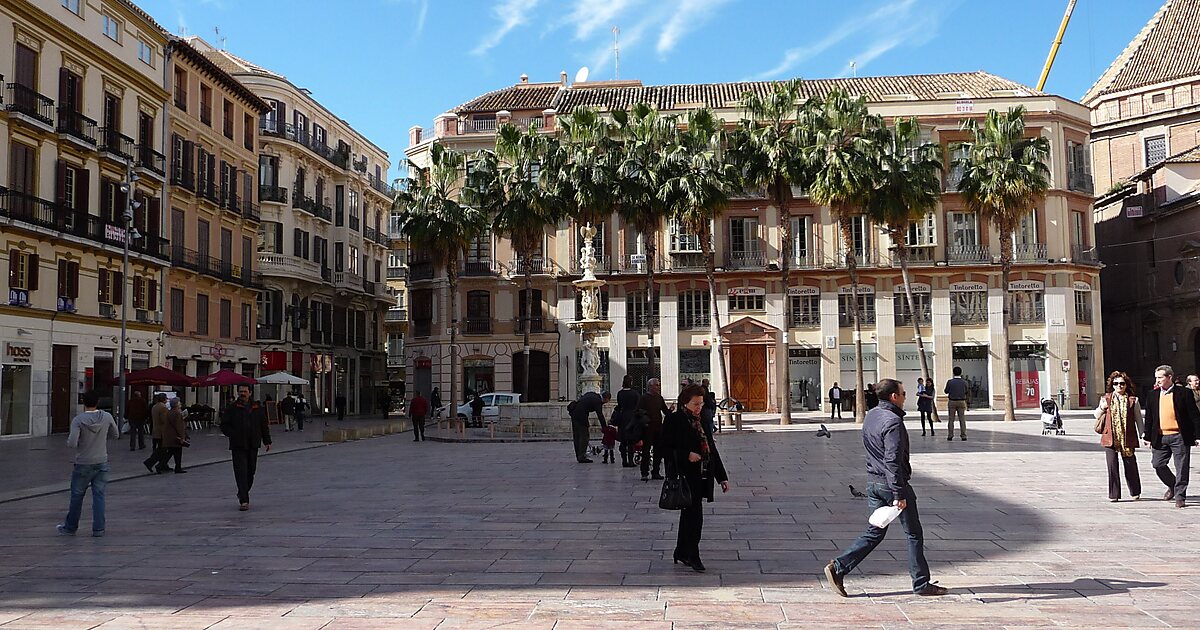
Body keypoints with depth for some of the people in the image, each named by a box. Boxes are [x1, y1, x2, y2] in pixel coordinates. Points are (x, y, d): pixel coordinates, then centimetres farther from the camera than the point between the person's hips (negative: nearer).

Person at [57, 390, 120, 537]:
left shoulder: (78, 420, -14)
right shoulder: (107, 417, -5)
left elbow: (72, 444, -20)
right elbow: (115, 435, 9)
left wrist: (69, 440, 1)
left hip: (83, 464, -2)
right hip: (102, 464, 2)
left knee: (77, 496, 11)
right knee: (99, 496, 5)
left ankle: (70, 527, 24)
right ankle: (98, 528, 5)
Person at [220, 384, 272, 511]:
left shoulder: (257, 408, 8)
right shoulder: (231, 409, 1)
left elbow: (264, 425, 13)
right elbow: (224, 425, 2)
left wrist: (267, 441, 10)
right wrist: (233, 434, -14)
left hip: (253, 445, 3)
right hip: (238, 446, -3)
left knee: (250, 471, 11)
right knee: (241, 472, -10)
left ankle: (243, 494, 33)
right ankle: (244, 500, -12)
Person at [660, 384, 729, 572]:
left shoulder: (701, 421, 14)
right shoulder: (673, 420, -8)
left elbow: (711, 449, 16)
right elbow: (664, 447, -9)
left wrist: (722, 477, 13)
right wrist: (686, 456, -21)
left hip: (701, 477, 7)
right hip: (686, 476, -7)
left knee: (689, 514, 15)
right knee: (694, 515, -9)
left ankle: (682, 553, 26)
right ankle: (692, 555, 2)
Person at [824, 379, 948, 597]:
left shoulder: (871, 415, 10)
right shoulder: (893, 421, -18)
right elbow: (893, 461, -24)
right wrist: (899, 494, -23)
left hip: (873, 482, 8)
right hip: (891, 483, -8)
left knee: (874, 532, 12)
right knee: (914, 534, 7)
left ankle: (838, 567, 2)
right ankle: (921, 583, 16)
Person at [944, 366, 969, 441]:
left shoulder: (950, 382, -10)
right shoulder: (964, 382, -5)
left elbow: (946, 391, -1)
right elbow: (966, 392, 4)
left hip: (952, 402, -1)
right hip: (961, 402, 1)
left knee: (951, 419, 5)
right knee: (962, 419, 6)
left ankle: (950, 436, 3)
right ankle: (963, 436, 3)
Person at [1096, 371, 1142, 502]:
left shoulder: (1133, 400, 4)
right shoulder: (1106, 399, 9)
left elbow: (1138, 419, 9)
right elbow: (1097, 416, 16)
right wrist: (1102, 407, -4)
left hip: (1127, 438, -1)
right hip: (1110, 438, 1)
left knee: (1130, 465, 5)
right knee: (1112, 465, -2)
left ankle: (1135, 492, 26)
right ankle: (1114, 494, 4)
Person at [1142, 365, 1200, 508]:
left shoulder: (1184, 394, -3)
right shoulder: (1152, 397, 8)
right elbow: (1149, 419, 13)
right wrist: (1148, 437, 11)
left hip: (1179, 437, -4)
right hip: (1160, 437, 4)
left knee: (1181, 468, 0)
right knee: (1158, 464, 3)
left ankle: (1180, 497, 10)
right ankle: (1172, 486, 28)